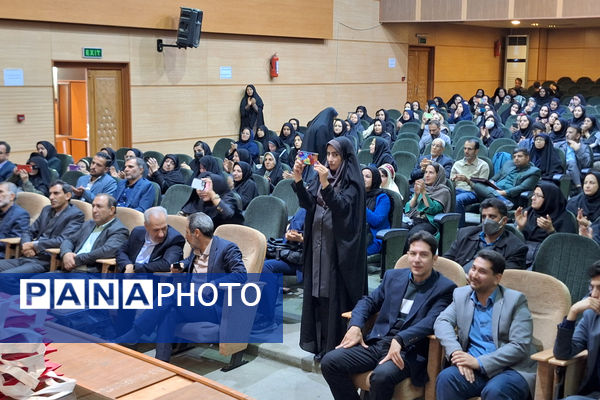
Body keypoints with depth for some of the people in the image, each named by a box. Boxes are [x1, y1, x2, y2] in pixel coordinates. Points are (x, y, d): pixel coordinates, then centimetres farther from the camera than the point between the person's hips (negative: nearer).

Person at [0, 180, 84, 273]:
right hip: (25, 258, 8)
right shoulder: (46, 210, 20)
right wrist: (26, 246, -3)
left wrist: (33, 245, -11)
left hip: (45, 261, -8)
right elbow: (29, 232, 20)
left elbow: (62, 240, -16)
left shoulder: (76, 215, -4)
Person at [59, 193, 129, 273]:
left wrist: (77, 260, -15)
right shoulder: (88, 224, 23)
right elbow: (69, 240, 22)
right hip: (69, 270, 8)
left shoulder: (119, 230, -4)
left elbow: (107, 251, -20)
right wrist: (66, 254, -3)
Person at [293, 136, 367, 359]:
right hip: (319, 243, 7)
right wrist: (298, 180, -11)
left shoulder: (352, 181, -7)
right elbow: (307, 203, 3)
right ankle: (322, 344, 18)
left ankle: (338, 346, 6)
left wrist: (325, 184, -33)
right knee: (318, 293, 9)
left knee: (337, 295, -3)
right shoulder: (324, 176, 11)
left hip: (340, 247, -6)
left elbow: (341, 206, -21)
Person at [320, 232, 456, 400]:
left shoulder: (445, 287, -1)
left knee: (382, 374, -36)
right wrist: (355, 327, -2)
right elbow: (368, 301, 19)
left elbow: (431, 321, -14)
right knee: (330, 361, -15)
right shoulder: (393, 276, 16)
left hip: (409, 350, -5)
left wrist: (400, 340, -29)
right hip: (377, 342, 5)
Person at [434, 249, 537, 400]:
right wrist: (456, 352, -20)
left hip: (511, 369, -4)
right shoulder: (461, 294, 12)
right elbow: (442, 322, 0)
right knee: (445, 378, -26)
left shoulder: (516, 300, -4)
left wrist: (479, 362, -18)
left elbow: (520, 347, -11)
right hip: (474, 369, 4)